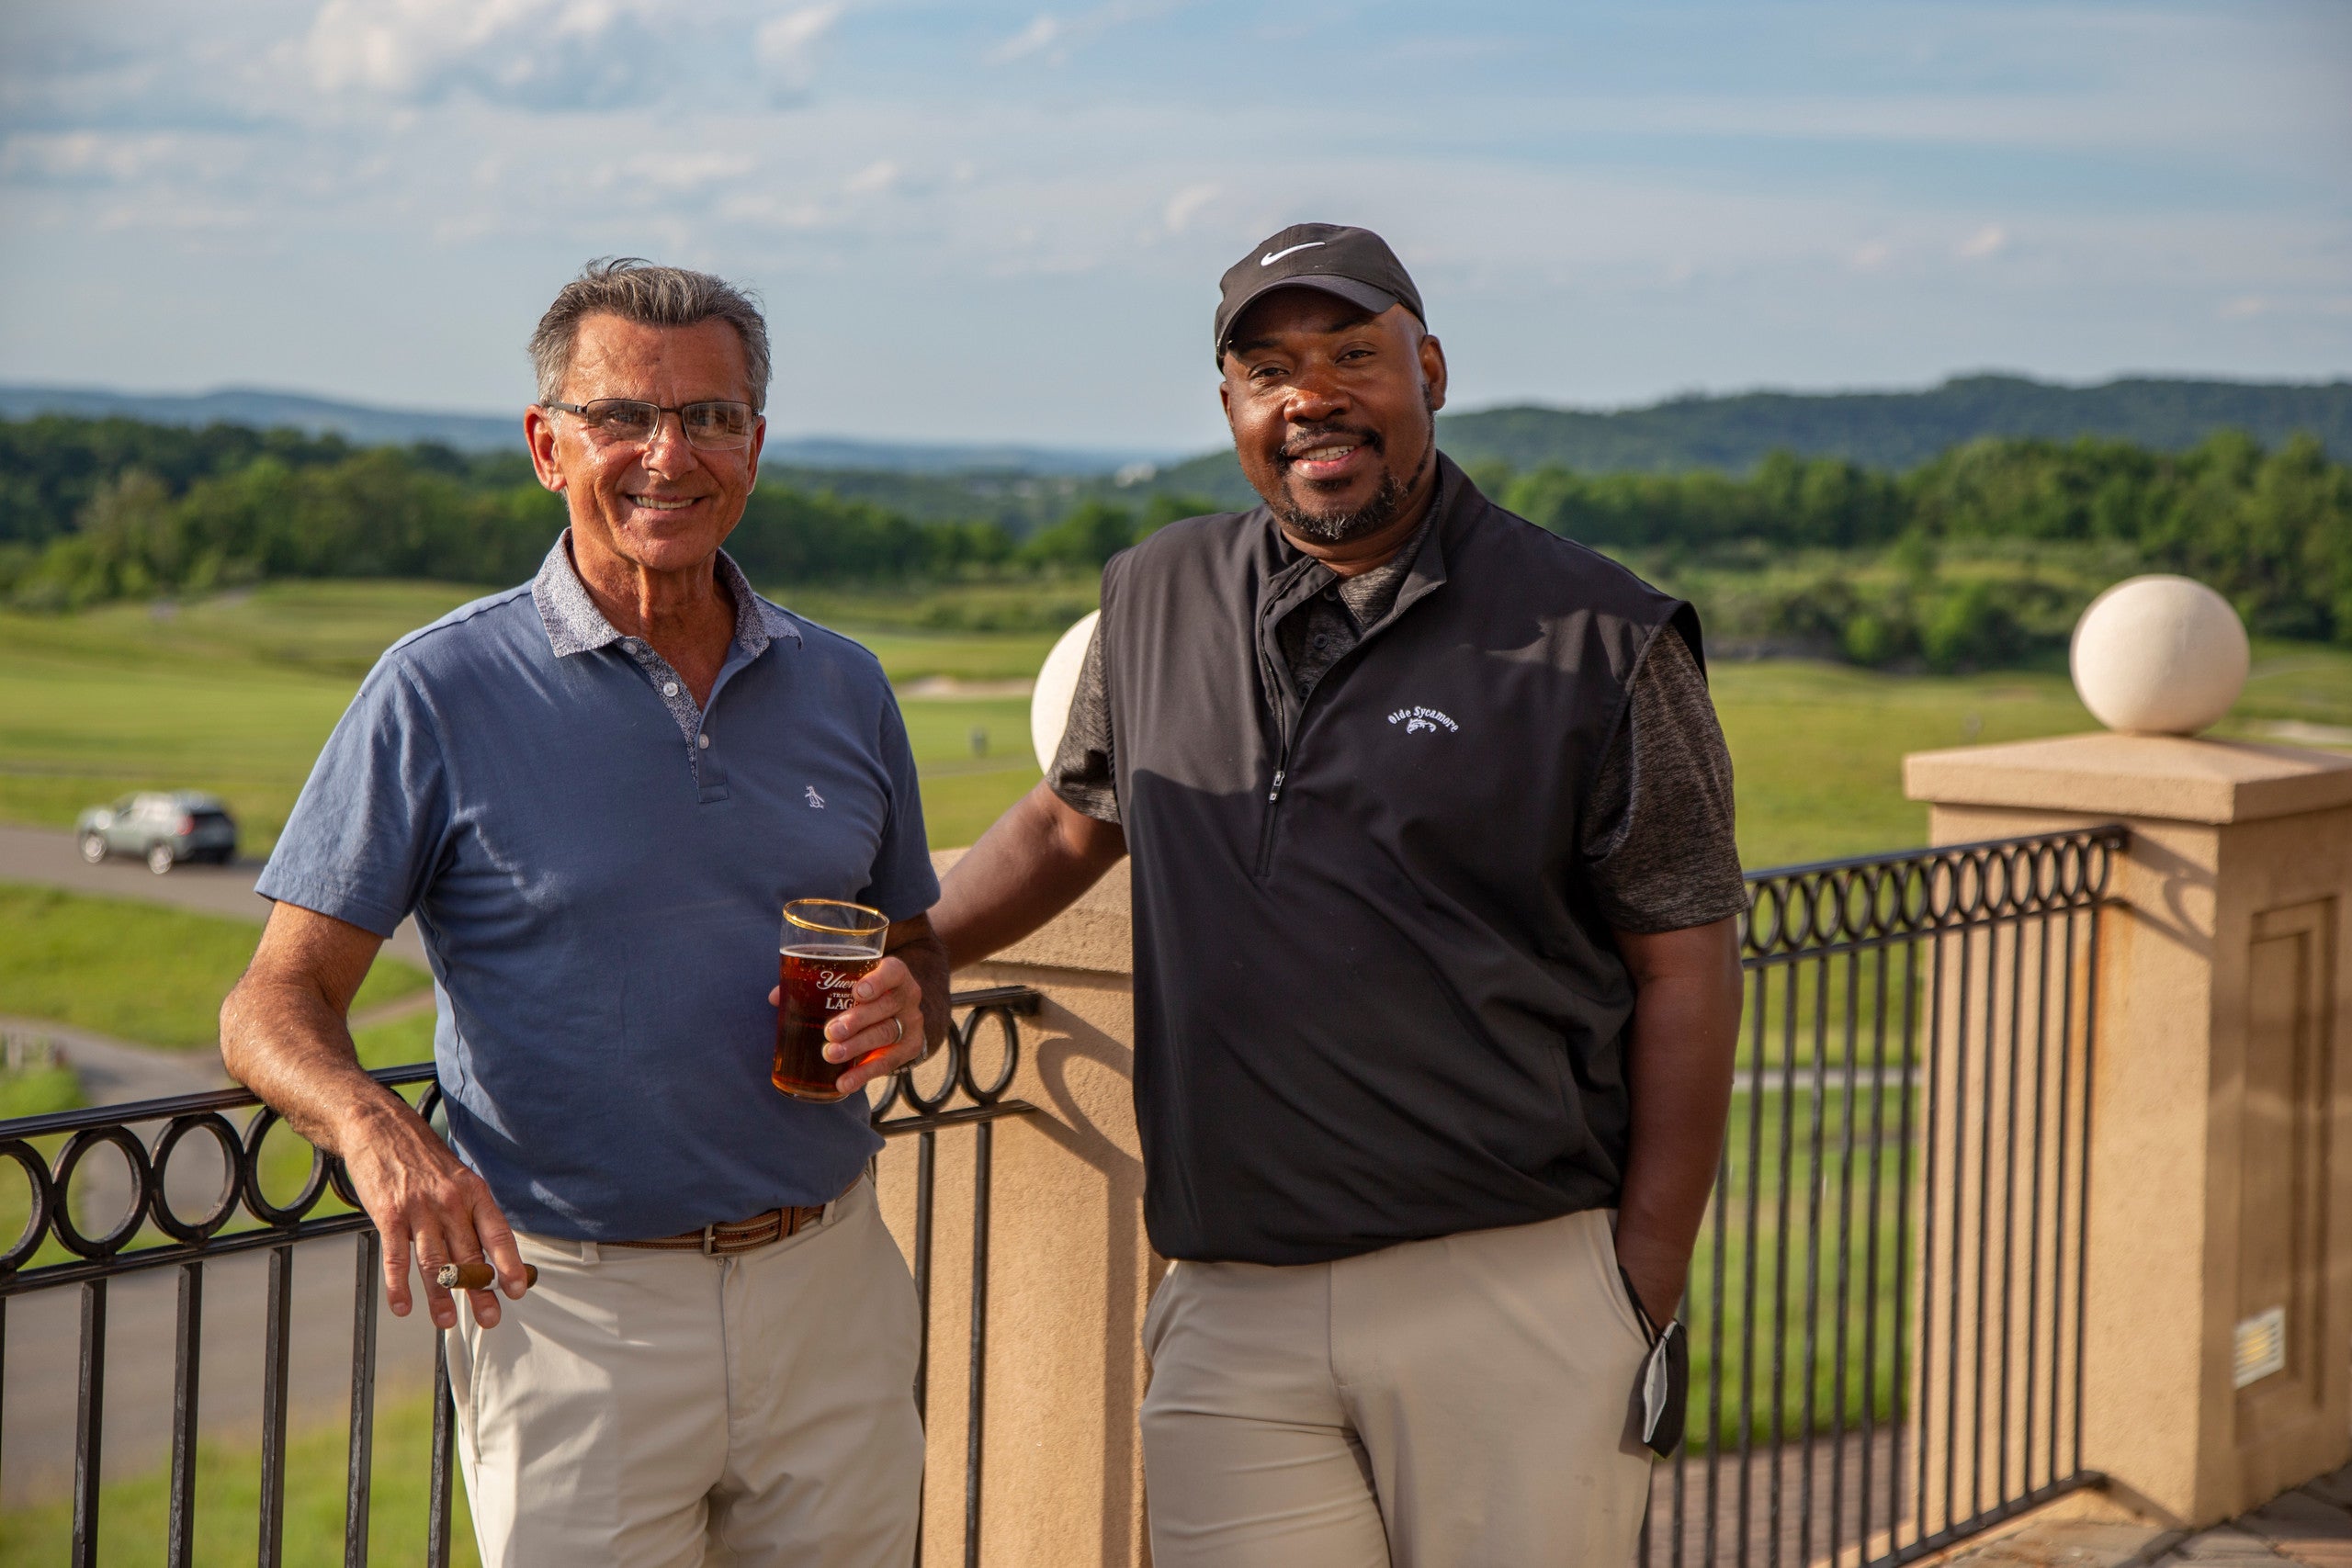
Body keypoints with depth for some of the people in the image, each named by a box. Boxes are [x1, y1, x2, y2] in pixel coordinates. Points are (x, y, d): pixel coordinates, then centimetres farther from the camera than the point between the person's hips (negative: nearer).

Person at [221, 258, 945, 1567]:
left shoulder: (843, 688, 7)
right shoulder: (441, 693, -6)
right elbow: (279, 1002, -7)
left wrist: (907, 1007, -6)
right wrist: (376, 1128, -29)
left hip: (832, 1296, 4)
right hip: (571, 1306, -4)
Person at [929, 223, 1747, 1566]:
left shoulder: (1599, 639, -2)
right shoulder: (1158, 602, 11)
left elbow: (1685, 967, -1)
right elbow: (1072, 820, 28)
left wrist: (1648, 1288, -5)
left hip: (1516, 1300, -3)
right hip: (1232, 1307, 3)